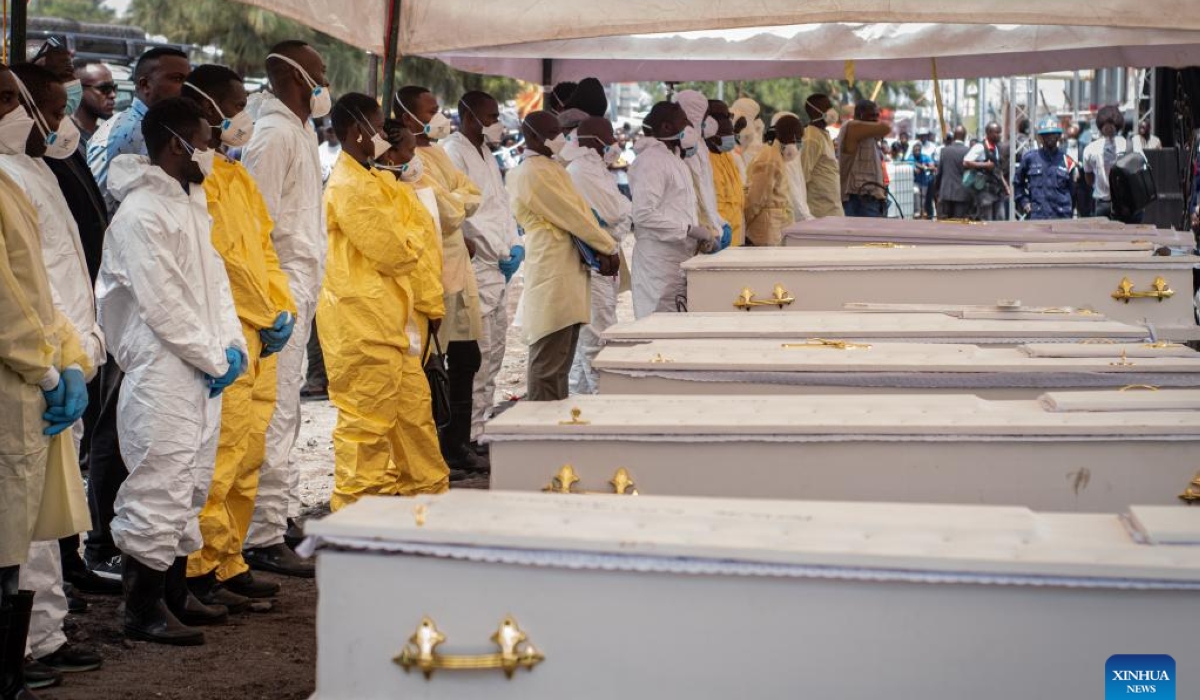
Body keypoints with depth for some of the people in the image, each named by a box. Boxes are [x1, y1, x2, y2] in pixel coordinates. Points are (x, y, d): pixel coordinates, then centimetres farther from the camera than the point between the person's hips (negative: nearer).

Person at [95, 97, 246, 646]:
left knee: (190, 487, 15)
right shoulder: (141, 213, -14)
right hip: (162, 375, -10)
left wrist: (233, 344, 2)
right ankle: (143, 611, 1)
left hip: (201, 373, 10)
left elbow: (214, 280, 16)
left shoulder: (189, 205, 15)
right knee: (159, 490, -6)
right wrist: (214, 359, -12)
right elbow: (162, 304, -18)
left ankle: (174, 595, 25)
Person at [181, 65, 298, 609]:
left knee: (247, 459, 12)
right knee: (219, 457, -9)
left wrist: (283, 308, 6)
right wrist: (267, 317, -8)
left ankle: (229, 564, 19)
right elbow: (221, 258, -15)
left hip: (259, 339, 10)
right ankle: (199, 571, -1)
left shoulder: (236, 176, 19)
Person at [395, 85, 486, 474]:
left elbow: (472, 195, 11)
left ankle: (457, 446, 25)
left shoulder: (437, 154, 16)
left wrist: (454, 201, -8)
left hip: (457, 268, 10)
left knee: (466, 361, 15)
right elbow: (447, 212, -21)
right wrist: (459, 202, 0)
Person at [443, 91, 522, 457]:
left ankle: (483, 421, 21)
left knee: (494, 348, 13)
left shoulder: (486, 155, 19)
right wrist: (502, 253, -13)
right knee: (479, 352, -9)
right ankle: (471, 433, -5)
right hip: (475, 267, -10)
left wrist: (516, 244, 7)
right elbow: (464, 214, -19)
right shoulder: (453, 153, -12)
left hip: (498, 268, 10)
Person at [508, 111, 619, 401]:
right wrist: (609, 247, -1)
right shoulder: (534, 173, -13)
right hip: (553, 278, -10)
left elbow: (580, 210, 14)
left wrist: (601, 250, 2)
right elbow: (572, 216, -12)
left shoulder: (551, 167, 17)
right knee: (548, 365, -9)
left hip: (567, 274, 10)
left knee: (560, 364, 14)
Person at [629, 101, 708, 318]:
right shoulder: (651, 160, -12)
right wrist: (690, 229, -19)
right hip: (660, 261, -9)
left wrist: (701, 234, 10)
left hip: (678, 258, 9)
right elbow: (644, 214, -21)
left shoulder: (673, 158, 18)